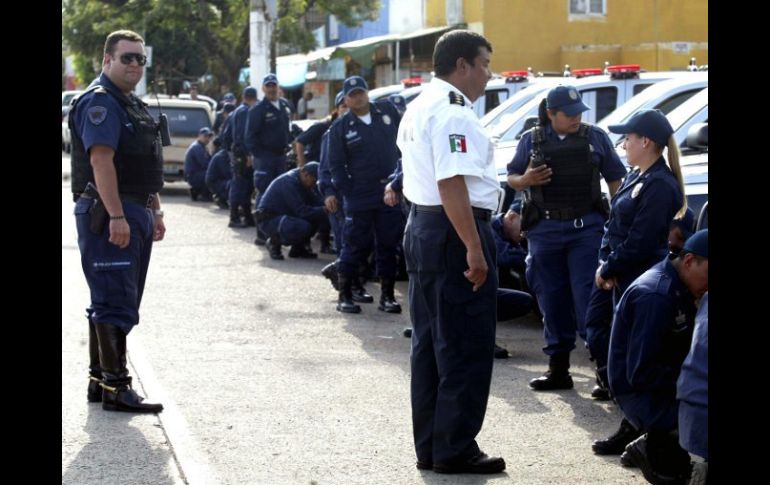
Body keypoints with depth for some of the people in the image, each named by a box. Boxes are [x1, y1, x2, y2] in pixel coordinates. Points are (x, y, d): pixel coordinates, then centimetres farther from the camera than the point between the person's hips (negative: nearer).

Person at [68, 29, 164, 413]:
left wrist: (155, 213, 23)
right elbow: (101, 160, -21)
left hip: (134, 214, 10)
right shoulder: (99, 101, -12)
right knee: (116, 302, -10)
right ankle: (114, 387, -8)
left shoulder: (132, 104, 20)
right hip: (109, 215, -10)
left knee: (110, 302, 13)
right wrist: (117, 216, -27)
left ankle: (99, 380, 19)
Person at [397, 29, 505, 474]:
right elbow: (452, 185, -25)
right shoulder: (453, 112, -16)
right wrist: (474, 249, -26)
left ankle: (429, 446, 20)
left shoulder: (419, 108, 16)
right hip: (454, 234, -11)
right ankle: (455, 449, 1)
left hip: (421, 226, 11)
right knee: (466, 348, -3)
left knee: (430, 344, 14)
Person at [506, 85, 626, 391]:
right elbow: (511, 178, 13)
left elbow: (616, 178, 9)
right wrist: (525, 180, -10)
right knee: (552, 301, 7)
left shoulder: (596, 137, 6)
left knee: (588, 297, -8)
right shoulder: (531, 140, 8)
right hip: (544, 230, 2)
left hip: (586, 228, -2)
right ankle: (558, 368, 16)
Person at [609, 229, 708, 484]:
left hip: (666, 383, 10)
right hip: (642, 394, -10)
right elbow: (640, 374, -23)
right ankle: (660, 450, -5)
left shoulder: (678, 288, 8)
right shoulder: (655, 296, -22)